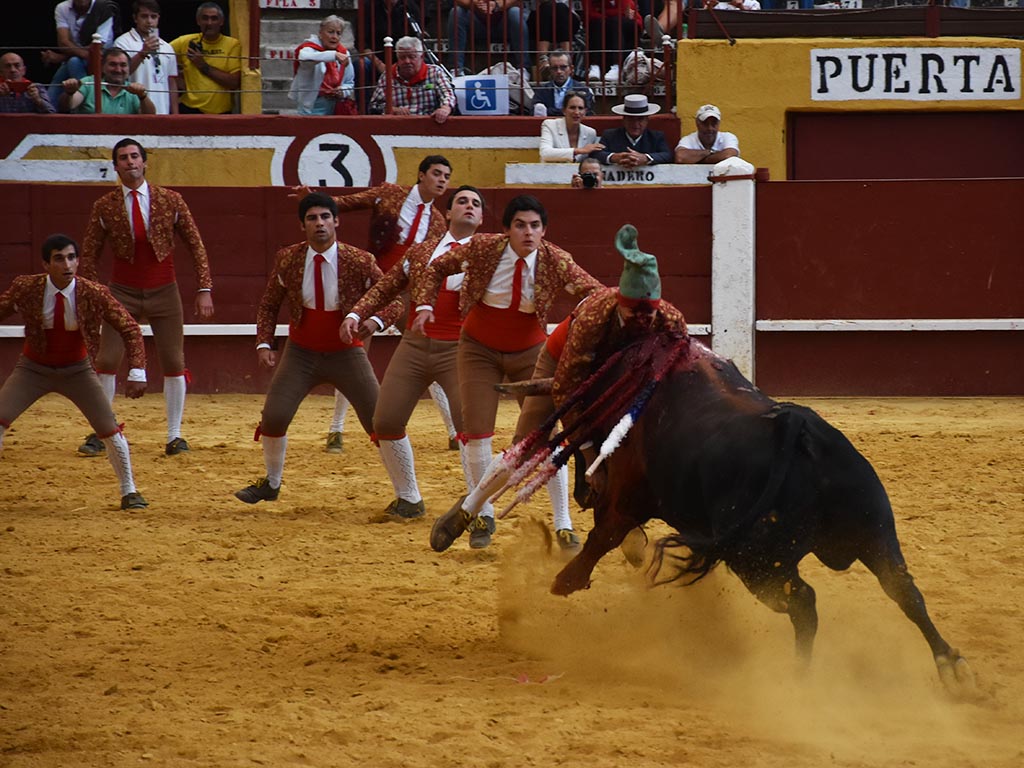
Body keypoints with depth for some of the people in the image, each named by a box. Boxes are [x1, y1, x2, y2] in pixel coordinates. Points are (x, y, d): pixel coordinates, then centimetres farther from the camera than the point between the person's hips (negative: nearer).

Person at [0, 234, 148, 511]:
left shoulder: (94, 294, -20)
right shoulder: (26, 288, -19)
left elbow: (129, 329, -12)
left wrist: (137, 371, -22)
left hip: (77, 371, 0)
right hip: (33, 370, 0)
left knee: (109, 429, -6)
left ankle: (129, 492, 14)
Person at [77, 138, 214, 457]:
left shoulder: (170, 200, -3)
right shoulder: (104, 207, -3)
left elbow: (196, 246, 1)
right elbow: (89, 257, 2)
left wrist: (204, 290, -5)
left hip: (164, 292, 0)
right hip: (123, 293, 0)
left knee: (174, 364, 1)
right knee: (106, 361, -7)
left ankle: (174, 436, 12)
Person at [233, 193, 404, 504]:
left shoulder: (359, 261, -15)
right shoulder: (287, 260, -8)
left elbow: (393, 302, -10)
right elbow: (268, 305, 5)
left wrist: (375, 321, -31)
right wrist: (264, 344, -9)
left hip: (346, 353, -2)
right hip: (301, 353, 2)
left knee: (381, 424, -5)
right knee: (273, 417, -10)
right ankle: (271, 484, 16)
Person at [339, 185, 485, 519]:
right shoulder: (420, 251, 12)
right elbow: (385, 288, 19)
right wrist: (355, 315, 7)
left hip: (458, 351, -4)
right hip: (415, 345, 4)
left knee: (470, 424, -16)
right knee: (386, 422, 1)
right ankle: (408, 500, 17)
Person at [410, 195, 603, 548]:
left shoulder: (555, 261, -20)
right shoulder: (482, 248, -19)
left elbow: (593, 291, -20)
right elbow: (438, 268, -3)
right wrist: (425, 306, -16)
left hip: (529, 352, 0)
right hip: (479, 349, 0)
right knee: (477, 430, -5)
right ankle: (483, 517, 13)